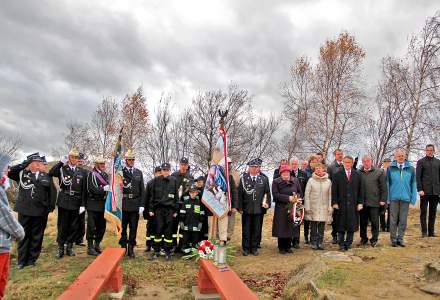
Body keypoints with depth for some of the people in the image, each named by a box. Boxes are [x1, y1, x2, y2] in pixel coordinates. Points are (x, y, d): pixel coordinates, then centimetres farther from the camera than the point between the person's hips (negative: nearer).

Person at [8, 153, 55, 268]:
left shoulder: (46, 176, 7)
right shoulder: (21, 173, 4)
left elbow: (52, 191, 7)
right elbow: (9, 171, -11)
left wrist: (51, 206, -1)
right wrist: (24, 164, -11)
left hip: (41, 212, 1)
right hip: (24, 210, -1)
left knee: (37, 237, 8)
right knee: (24, 235, 6)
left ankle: (32, 259, 21)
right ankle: (22, 260, 18)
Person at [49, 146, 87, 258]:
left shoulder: (82, 172, 6)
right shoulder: (62, 169, 3)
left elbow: (84, 190, 4)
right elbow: (50, 173, -18)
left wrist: (83, 204, -1)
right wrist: (61, 162, -18)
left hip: (76, 203, 2)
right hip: (64, 202, -2)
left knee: (74, 227, 8)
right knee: (62, 226, 4)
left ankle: (69, 247, 22)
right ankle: (60, 248, 16)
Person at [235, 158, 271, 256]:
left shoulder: (264, 179, 7)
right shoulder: (243, 179, 2)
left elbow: (267, 193, 10)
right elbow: (239, 194, 1)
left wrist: (267, 203, -2)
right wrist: (239, 207, -4)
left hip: (259, 209, 1)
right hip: (246, 209, -1)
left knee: (257, 230, 7)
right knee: (246, 230, 6)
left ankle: (254, 248, 20)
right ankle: (246, 248, 17)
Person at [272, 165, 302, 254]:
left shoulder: (295, 181, 7)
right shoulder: (276, 182, -3)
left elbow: (299, 192, 12)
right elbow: (275, 195, -12)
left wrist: (296, 196, -10)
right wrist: (288, 198, -17)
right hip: (281, 209, -3)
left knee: (290, 228, 6)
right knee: (281, 228, 1)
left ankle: (288, 246, 20)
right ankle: (281, 247, 13)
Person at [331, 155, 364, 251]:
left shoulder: (357, 175, 8)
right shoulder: (337, 175, 3)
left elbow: (361, 190, 7)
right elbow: (334, 190, 0)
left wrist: (360, 203, 0)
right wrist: (334, 202, -7)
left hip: (353, 204, 2)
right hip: (341, 204, -2)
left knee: (352, 225, 6)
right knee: (341, 225, 3)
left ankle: (348, 243, 18)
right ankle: (341, 244, 12)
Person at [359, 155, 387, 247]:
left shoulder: (379, 172, 2)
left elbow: (383, 187, 1)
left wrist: (383, 200, -4)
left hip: (374, 202, -2)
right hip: (362, 202, 2)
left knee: (374, 221, 4)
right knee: (363, 221, 9)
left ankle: (374, 239, 18)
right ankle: (363, 238, 24)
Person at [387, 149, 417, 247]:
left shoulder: (411, 169, 4)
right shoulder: (390, 168, 1)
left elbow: (413, 183, 5)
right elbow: (387, 183, 4)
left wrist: (413, 198, 0)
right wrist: (387, 197, -1)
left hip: (405, 198, 1)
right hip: (394, 198, -1)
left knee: (403, 220, 7)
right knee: (393, 219, 5)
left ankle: (400, 238, 18)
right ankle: (393, 239, 14)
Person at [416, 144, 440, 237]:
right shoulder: (421, 162, 2)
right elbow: (418, 177, -3)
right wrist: (420, 189, -12)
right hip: (425, 191, -3)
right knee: (423, 211, 0)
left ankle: (431, 231, 15)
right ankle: (424, 231, 5)